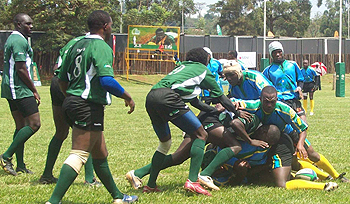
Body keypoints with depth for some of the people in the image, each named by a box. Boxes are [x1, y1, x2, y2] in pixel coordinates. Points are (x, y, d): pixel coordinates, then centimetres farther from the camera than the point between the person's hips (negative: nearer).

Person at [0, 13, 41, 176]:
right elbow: (21, 69, -19)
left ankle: (20, 166, 13)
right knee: (34, 124, -11)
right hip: (20, 89, -11)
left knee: (21, 126, 12)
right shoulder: (19, 41, -13)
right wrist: (34, 91, -10)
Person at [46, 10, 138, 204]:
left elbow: (62, 79, 19)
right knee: (79, 155, -14)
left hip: (72, 102, 10)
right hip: (89, 106, -10)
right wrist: (128, 97, -10)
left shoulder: (77, 45, 15)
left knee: (100, 155, 19)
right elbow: (106, 80, -23)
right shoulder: (101, 47, -11)